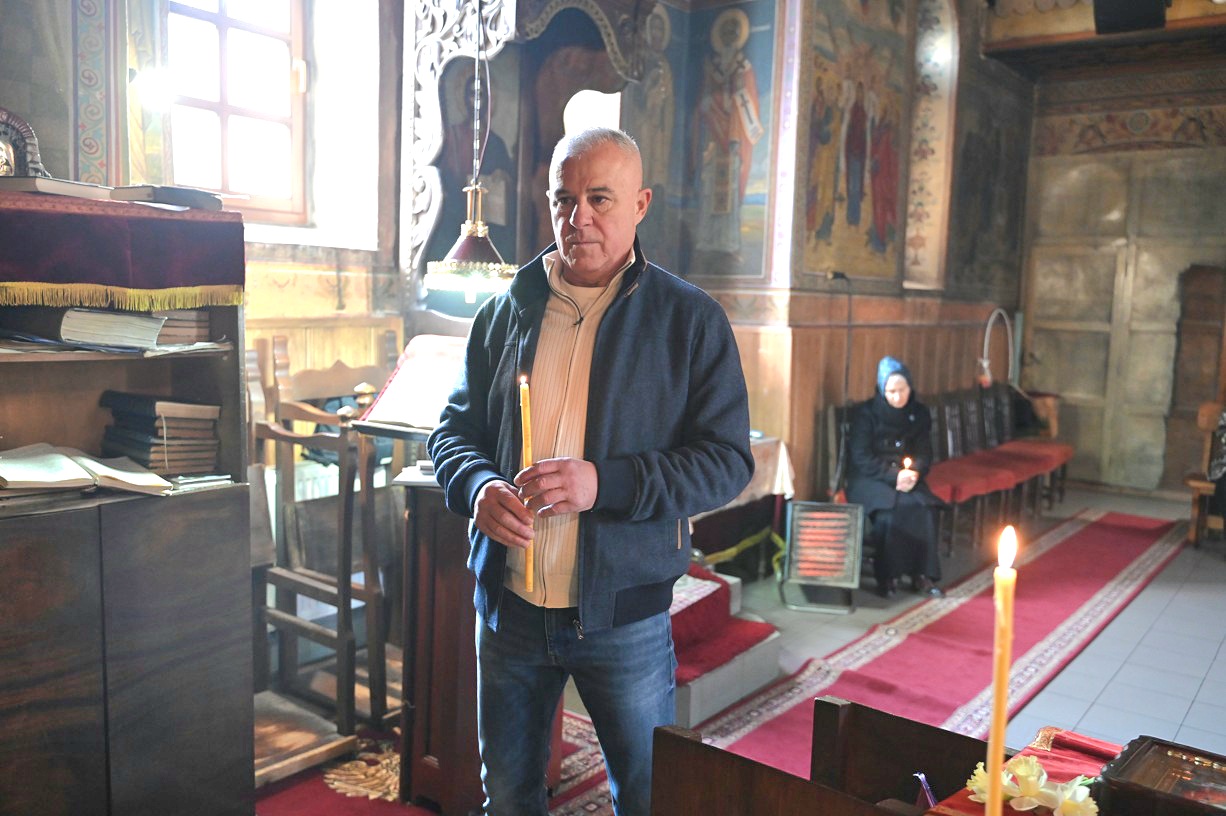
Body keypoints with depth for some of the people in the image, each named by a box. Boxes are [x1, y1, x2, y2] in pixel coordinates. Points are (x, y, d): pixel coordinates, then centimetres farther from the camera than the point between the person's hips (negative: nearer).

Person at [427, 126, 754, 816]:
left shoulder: (691, 319, -5)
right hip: (508, 605, 3)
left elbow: (727, 460, -9)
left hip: (624, 612, -3)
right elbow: (454, 431, 10)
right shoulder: (505, 312, 5)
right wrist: (478, 487, -13)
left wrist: (605, 482, -23)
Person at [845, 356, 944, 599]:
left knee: (924, 508, -26)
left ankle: (922, 575, -15)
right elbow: (861, 458, -10)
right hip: (869, 478, -4)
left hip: (906, 477, 4)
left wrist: (913, 473, -15)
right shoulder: (866, 412, -6)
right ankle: (887, 577, -18)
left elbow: (924, 453, 8)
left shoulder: (919, 413, 7)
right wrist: (893, 475, -22)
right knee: (890, 510, -32)